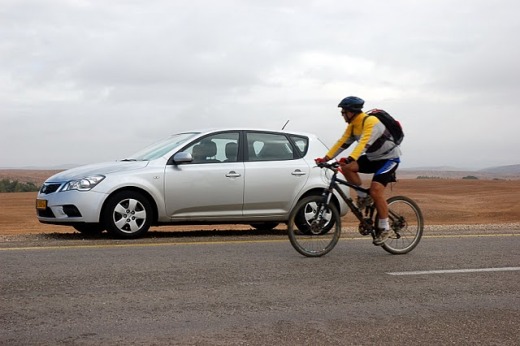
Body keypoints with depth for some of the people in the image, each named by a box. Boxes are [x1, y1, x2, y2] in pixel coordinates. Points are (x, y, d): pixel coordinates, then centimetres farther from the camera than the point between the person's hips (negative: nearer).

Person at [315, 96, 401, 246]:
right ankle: (363, 197, 3)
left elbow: (364, 143, -39)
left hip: (389, 158, -8)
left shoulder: (370, 121, -25)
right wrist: (325, 158, -10)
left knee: (375, 191, -22)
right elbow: (342, 142, -1)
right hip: (372, 158, 8)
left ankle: (385, 229, -11)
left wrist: (350, 158, -51)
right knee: (346, 167, -15)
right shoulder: (352, 125, 1)